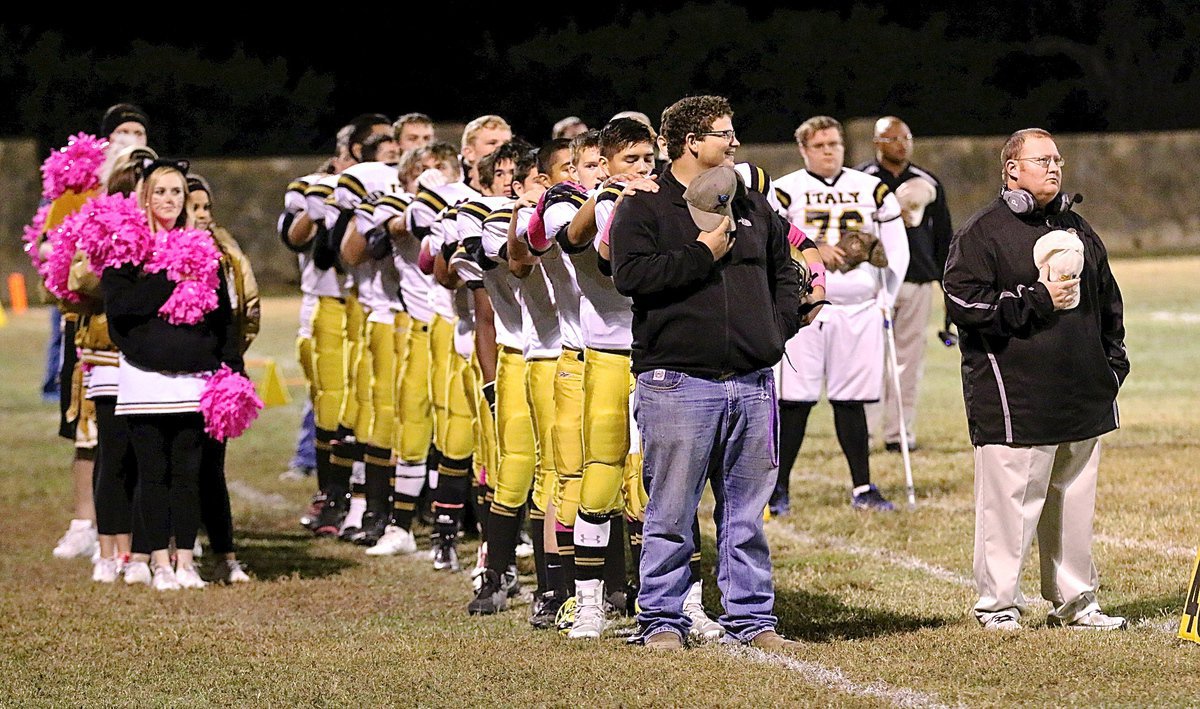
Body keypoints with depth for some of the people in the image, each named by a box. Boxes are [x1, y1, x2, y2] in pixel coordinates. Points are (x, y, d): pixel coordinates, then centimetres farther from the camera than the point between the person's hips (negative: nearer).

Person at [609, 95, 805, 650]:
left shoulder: (751, 206, 17)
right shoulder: (643, 207, -1)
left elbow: (784, 270, 27)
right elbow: (631, 273, -15)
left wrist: (779, 326, 11)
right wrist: (703, 254, -13)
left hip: (752, 382, 5)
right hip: (678, 380, -5)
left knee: (746, 511, 8)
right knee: (670, 511, -2)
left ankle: (750, 616, 14)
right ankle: (662, 619, 6)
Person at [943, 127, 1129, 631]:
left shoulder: (1078, 231, 18)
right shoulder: (982, 234, -3)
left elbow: (1108, 300, 27)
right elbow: (964, 302, -14)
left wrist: (1113, 361, 16)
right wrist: (1039, 301, -14)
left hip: (1082, 396, 6)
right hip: (1014, 399, -6)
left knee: (1075, 500, 11)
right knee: (1010, 500, -7)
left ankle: (1074, 600, 20)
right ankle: (997, 603, 3)